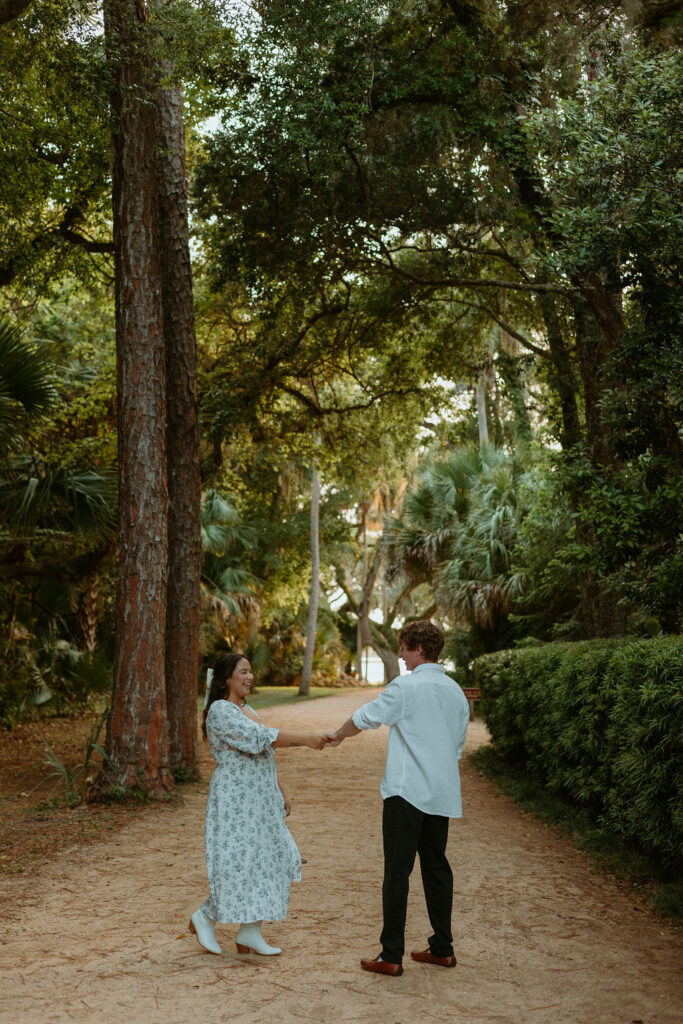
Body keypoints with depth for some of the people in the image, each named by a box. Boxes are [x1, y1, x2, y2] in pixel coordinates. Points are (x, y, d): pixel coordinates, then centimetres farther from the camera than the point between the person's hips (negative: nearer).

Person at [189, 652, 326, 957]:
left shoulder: (247, 710, 16)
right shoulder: (220, 710, -13)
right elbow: (259, 737, -25)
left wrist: (280, 793, 17)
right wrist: (303, 739, -29)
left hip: (260, 800, 9)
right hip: (235, 799, -9)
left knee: (272, 858, 5)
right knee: (239, 861, -7)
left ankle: (250, 932, 11)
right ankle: (204, 917, 15)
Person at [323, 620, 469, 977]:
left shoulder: (405, 686, -10)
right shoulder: (455, 691, 11)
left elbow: (364, 717, 0)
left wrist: (338, 735, 19)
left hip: (407, 791, -7)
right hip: (443, 793, 7)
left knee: (397, 871, -3)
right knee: (436, 867, 15)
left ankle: (391, 956, 0)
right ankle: (442, 948, 21)